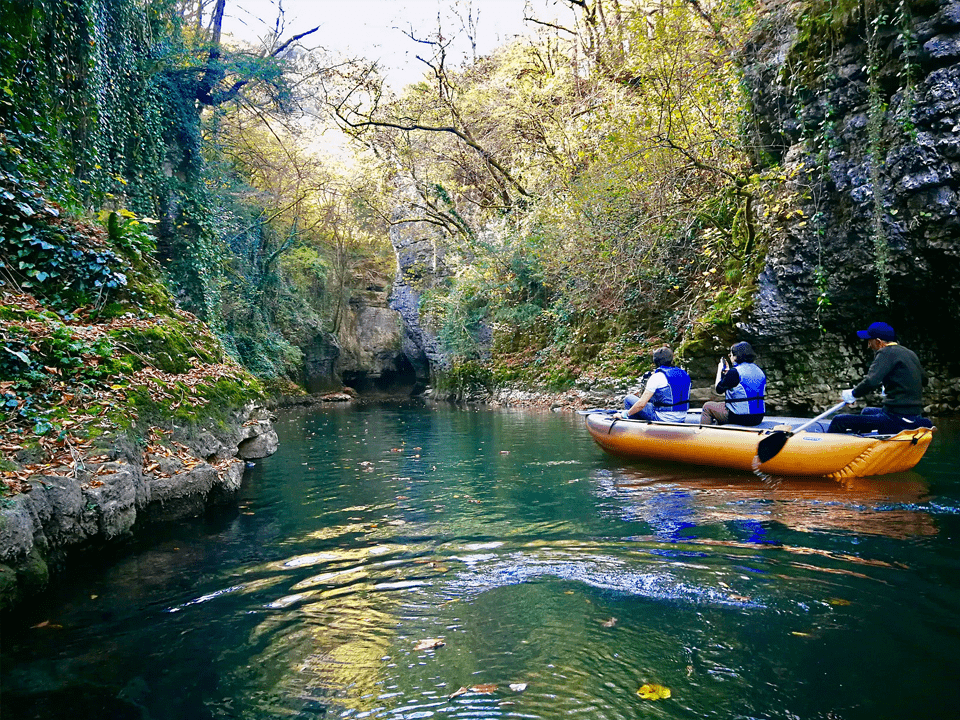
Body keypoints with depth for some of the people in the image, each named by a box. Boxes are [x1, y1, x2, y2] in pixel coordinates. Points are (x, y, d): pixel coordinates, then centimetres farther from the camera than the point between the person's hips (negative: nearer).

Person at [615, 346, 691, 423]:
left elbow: (641, 404, -19)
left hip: (663, 419, -7)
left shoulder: (656, 377, -15)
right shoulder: (684, 375, 5)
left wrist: (624, 414, -5)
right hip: (682, 419, 7)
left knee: (628, 399, 6)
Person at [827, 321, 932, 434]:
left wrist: (853, 394, -9)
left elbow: (871, 382, -26)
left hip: (897, 420, -10)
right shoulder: (911, 354, 14)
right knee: (866, 411, 37)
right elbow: (924, 380, 30)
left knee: (839, 421, -8)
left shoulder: (886, 353, -12)